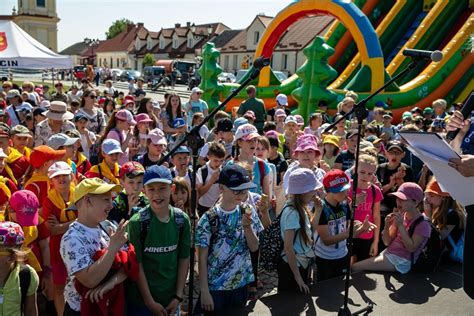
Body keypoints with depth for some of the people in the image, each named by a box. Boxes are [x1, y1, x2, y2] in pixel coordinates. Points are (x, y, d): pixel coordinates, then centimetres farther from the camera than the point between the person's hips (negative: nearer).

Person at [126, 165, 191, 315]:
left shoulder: (182, 220, -5)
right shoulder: (137, 222, -15)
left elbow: (184, 260, 0)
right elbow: (137, 265, -13)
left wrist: (178, 296, -2)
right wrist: (150, 301, -11)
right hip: (142, 300, -3)